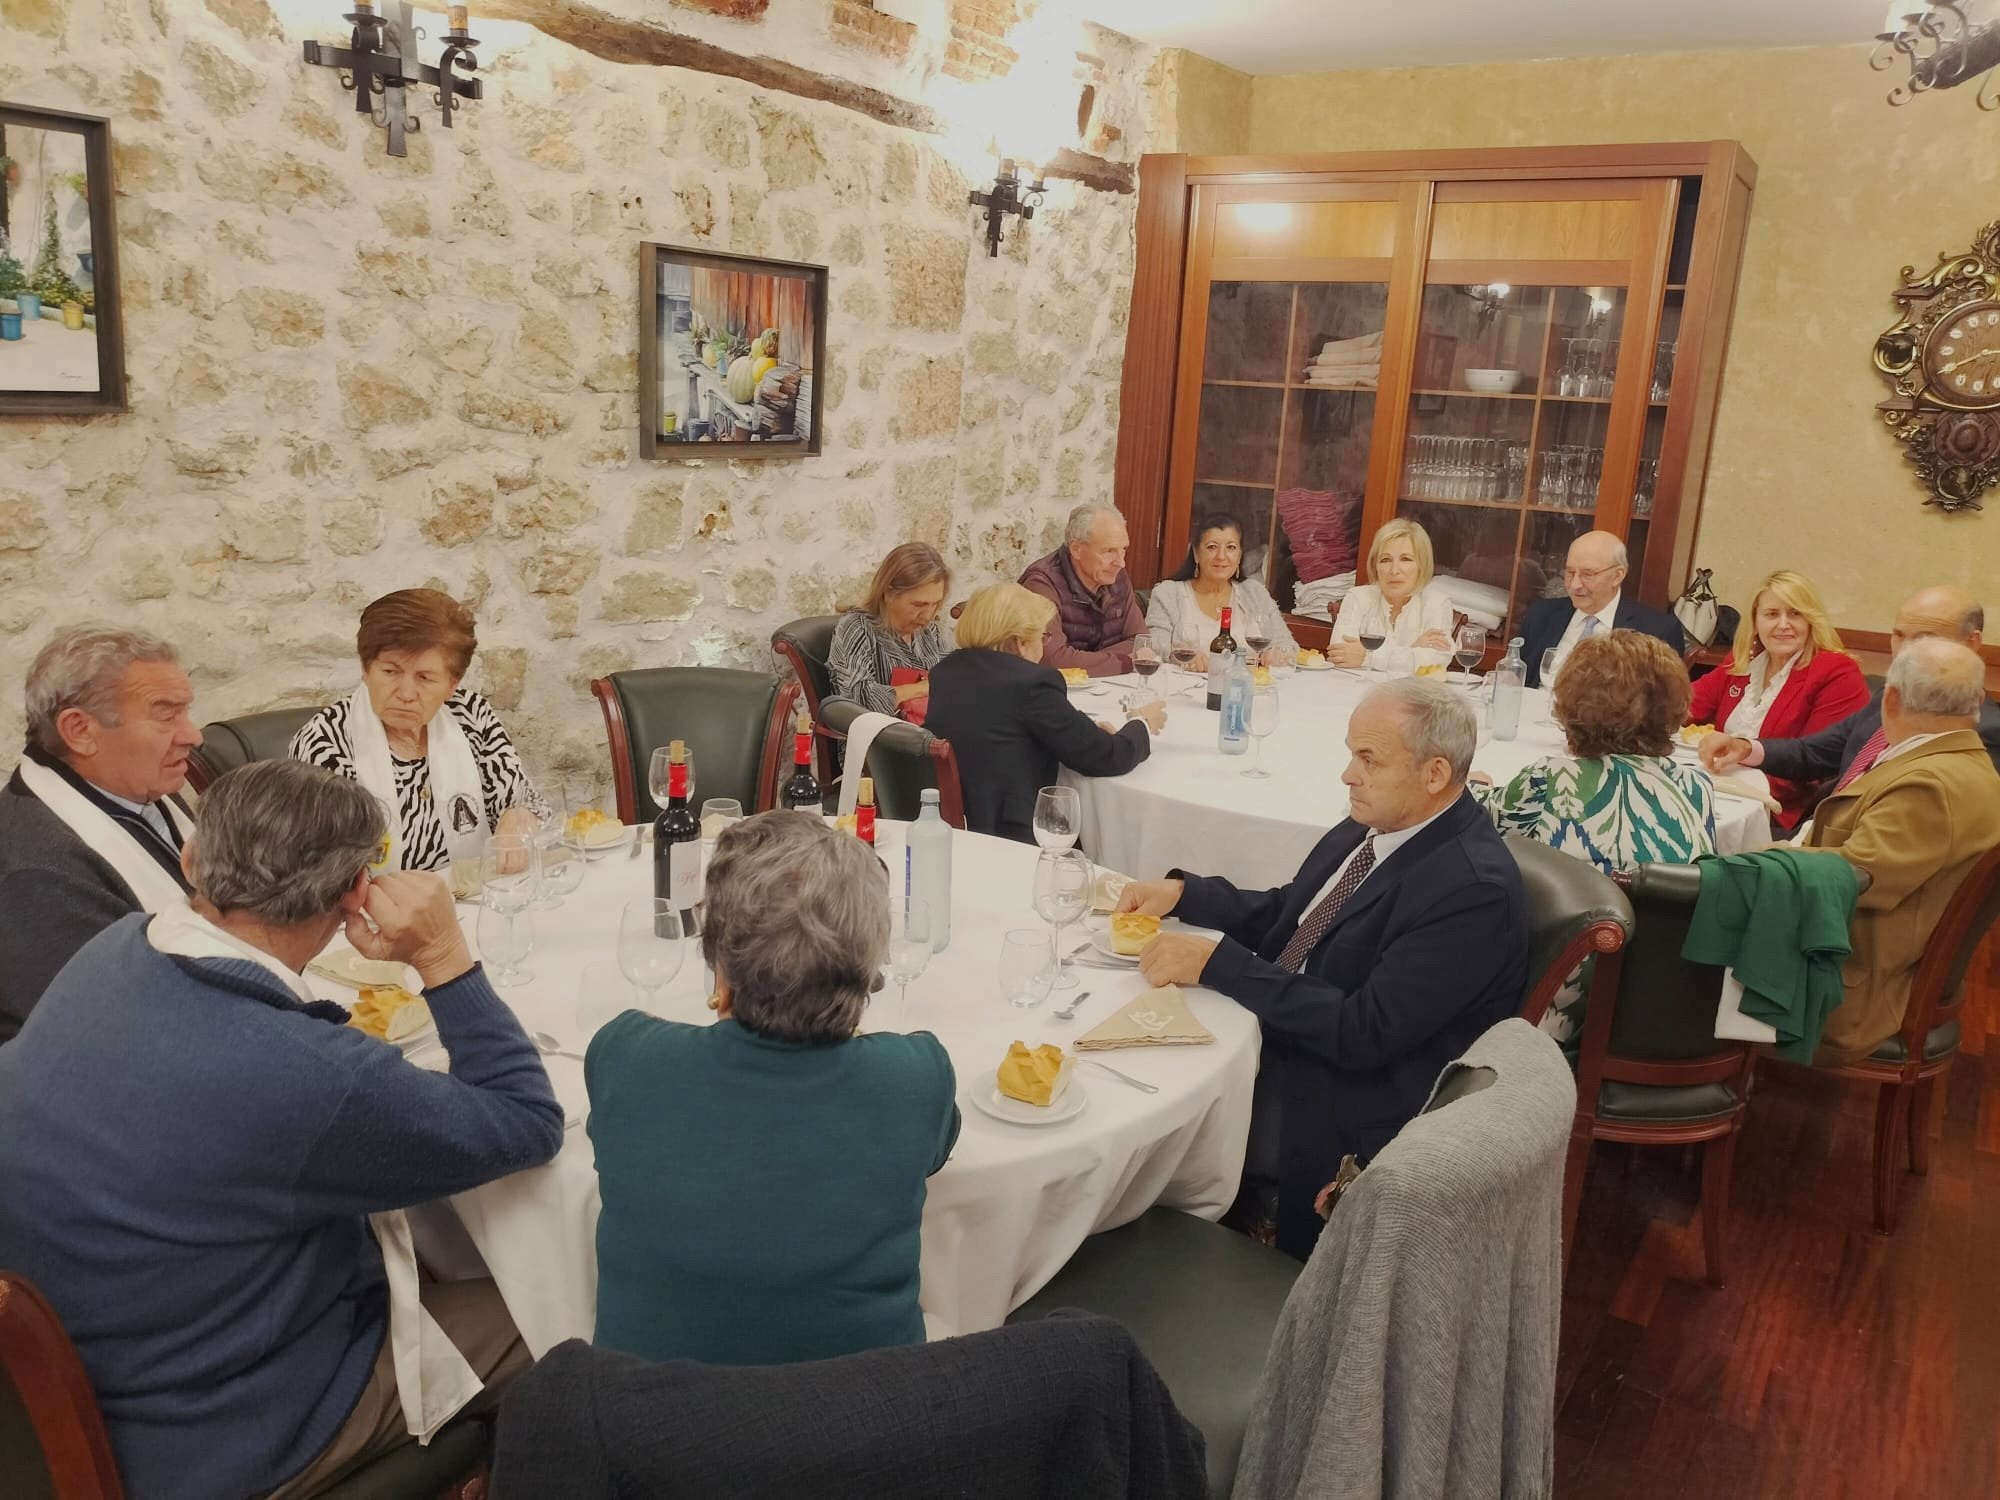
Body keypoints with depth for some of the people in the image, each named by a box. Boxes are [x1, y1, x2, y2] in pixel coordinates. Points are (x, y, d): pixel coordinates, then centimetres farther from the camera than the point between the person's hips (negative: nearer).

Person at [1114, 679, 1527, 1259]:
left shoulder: (1476, 890, -23)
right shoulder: (1372, 824, 2)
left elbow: (1364, 1033, -26)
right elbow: (1284, 913, 16)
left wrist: (1217, 962, -26)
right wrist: (1183, 892, -1)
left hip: (1343, 1117, -8)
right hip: (1274, 1043, 8)